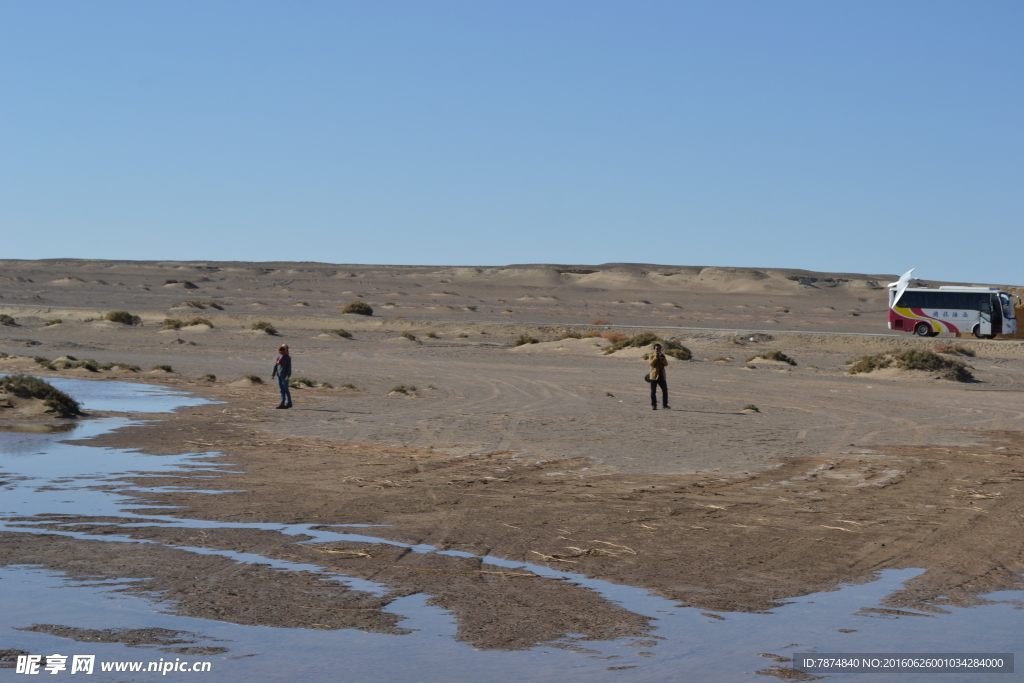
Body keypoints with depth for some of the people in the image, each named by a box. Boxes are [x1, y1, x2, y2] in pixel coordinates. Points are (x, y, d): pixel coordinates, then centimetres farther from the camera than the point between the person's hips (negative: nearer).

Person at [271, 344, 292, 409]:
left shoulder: (287, 357, -7)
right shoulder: (278, 357, 11)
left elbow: (289, 367, -10)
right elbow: (275, 366, 15)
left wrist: (288, 375, -19)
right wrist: (273, 374, 12)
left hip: (284, 376, -6)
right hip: (279, 375, 6)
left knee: (286, 389, -3)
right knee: (281, 390, 8)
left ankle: (289, 403, 7)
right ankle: (282, 403, 11)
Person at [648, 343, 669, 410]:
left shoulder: (662, 356, 13)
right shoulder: (651, 356, 2)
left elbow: (666, 364, 0)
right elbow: (651, 363, -14)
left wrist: (662, 359, -16)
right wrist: (655, 357, -20)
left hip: (662, 376, 3)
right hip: (654, 376, -3)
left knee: (665, 391, -1)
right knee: (653, 392, 0)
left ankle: (665, 405, 6)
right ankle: (653, 405, 7)